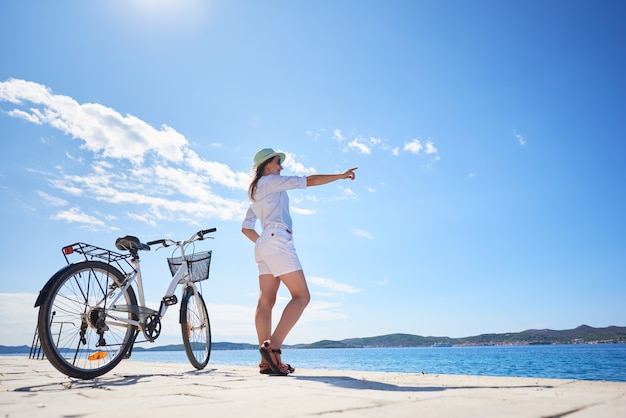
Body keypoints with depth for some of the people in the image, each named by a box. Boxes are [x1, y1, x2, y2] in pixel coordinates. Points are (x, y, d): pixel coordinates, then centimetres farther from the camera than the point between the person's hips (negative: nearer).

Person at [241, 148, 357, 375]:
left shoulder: (256, 193, 26)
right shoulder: (271, 181, 1)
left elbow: (246, 228, 23)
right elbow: (310, 181, -1)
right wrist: (340, 175, 6)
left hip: (263, 245, 9)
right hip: (277, 240, -9)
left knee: (266, 301, 0)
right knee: (301, 296, -11)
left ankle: (266, 361, -2)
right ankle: (273, 346, -20)